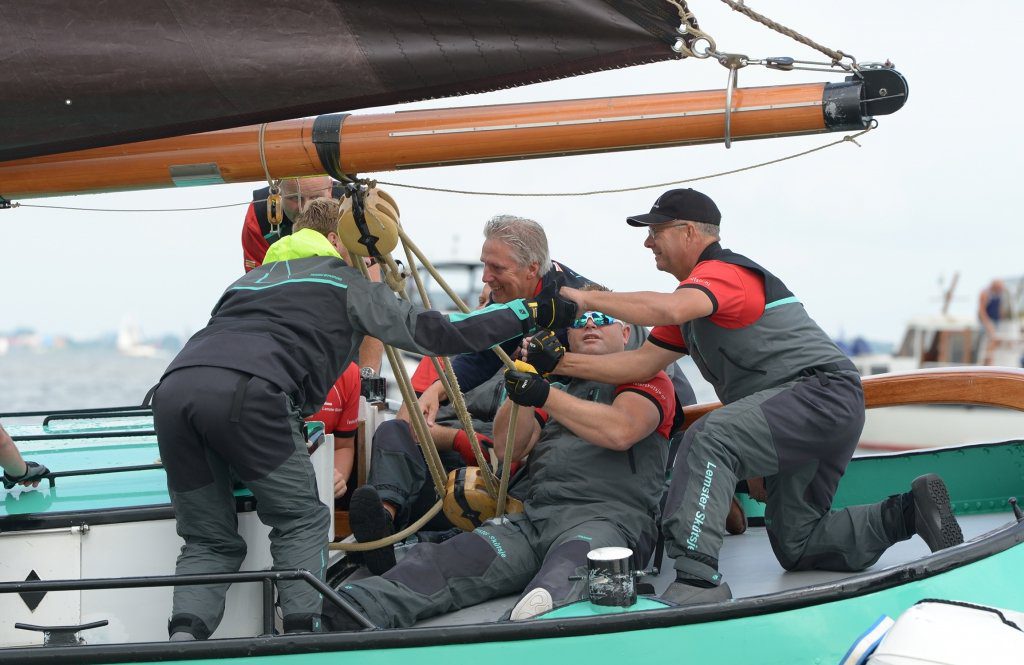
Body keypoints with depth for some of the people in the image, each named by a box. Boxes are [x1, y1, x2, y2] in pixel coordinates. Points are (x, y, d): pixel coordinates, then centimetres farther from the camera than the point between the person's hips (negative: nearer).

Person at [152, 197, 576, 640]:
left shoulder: (251, 278, 38)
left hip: (174, 385, 5)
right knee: (300, 522, 13)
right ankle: (301, 634, -4)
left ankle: (184, 636, -7)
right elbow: (430, 331, 15)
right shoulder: (348, 282, 21)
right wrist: (533, 312, 20)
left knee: (209, 541, 16)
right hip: (245, 390, -5)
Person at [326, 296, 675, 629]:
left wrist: (544, 395, -9)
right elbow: (508, 448, 19)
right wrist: (522, 375, 7)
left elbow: (620, 432, -8)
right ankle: (350, 608, -48)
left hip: (607, 516, -4)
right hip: (534, 515, 5)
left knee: (570, 563, -42)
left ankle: (532, 619, -74)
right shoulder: (559, 385, 34)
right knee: (454, 558, -24)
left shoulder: (646, 378, 16)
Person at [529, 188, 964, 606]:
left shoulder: (723, 272, -8)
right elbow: (642, 362, 15)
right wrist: (559, 363, 7)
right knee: (796, 546, 13)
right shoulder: (694, 298, 23)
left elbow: (668, 308, -31)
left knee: (709, 438, -32)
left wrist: (586, 298, -23)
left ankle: (696, 576, -40)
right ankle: (910, 512, 16)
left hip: (822, 392, -11)